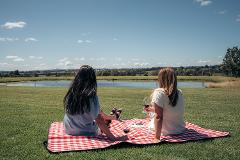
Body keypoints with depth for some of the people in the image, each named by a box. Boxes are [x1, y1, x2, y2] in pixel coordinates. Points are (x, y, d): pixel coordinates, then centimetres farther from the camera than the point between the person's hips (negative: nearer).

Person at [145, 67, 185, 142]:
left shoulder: (159, 92, -20)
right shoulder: (179, 93, -1)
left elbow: (158, 117, -23)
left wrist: (157, 138, -21)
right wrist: (153, 109, 22)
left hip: (168, 132, -7)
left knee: (151, 121, 19)